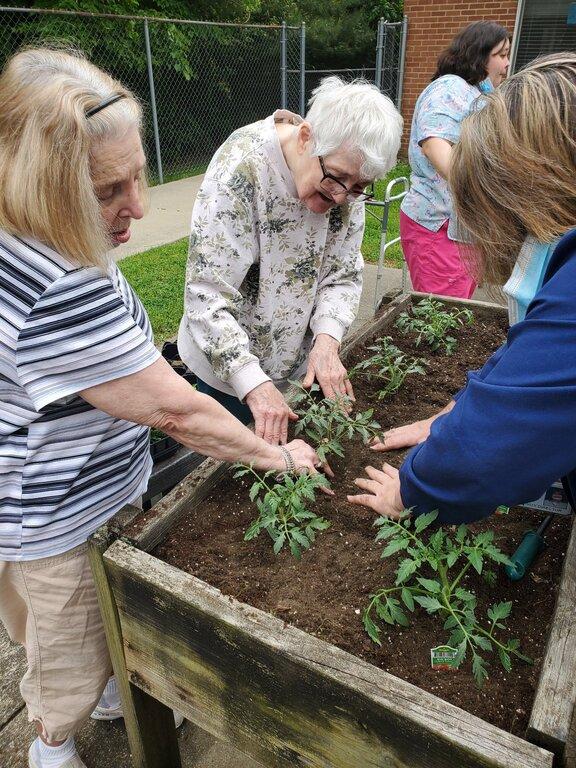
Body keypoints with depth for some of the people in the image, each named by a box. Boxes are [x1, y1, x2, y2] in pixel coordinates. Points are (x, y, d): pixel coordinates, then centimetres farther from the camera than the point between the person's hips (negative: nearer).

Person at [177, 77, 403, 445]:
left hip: (302, 360, 5)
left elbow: (344, 275, -6)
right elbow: (207, 295, -30)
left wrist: (326, 340, -24)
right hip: (228, 362, -5)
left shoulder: (346, 179, -11)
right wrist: (254, 384, -36)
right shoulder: (240, 167, -28)